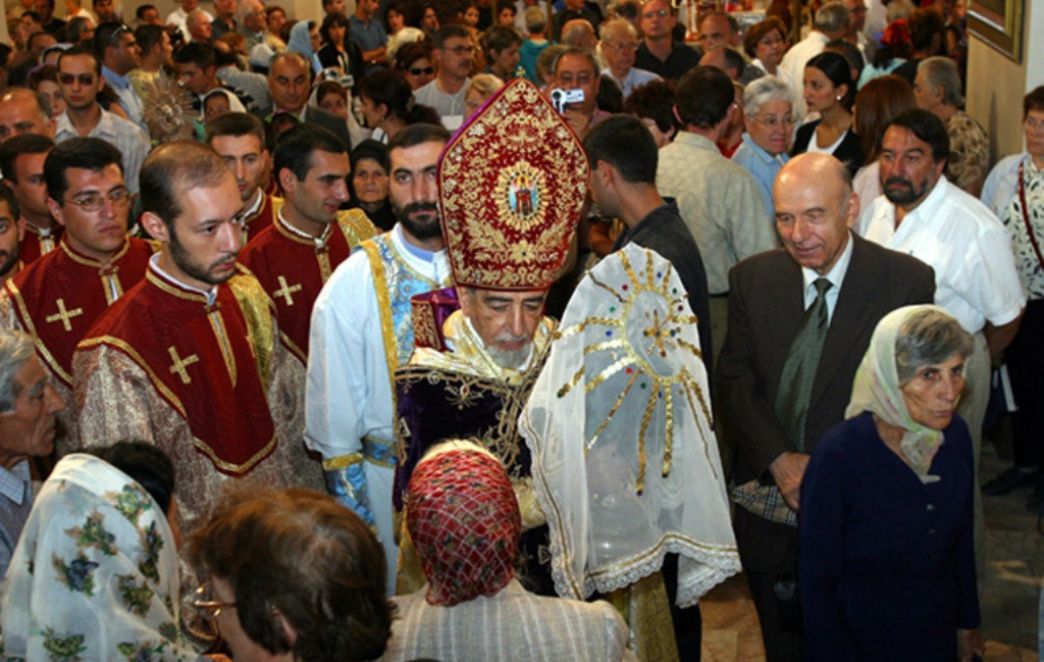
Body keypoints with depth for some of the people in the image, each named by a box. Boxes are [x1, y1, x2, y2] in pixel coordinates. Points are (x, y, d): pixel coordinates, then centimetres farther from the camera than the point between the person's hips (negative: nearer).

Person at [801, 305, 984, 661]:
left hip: (938, 633, 5)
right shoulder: (838, 455, -26)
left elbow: (961, 542, 6)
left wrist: (967, 623, 12)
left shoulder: (956, 436, -9)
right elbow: (817, 578, -18)